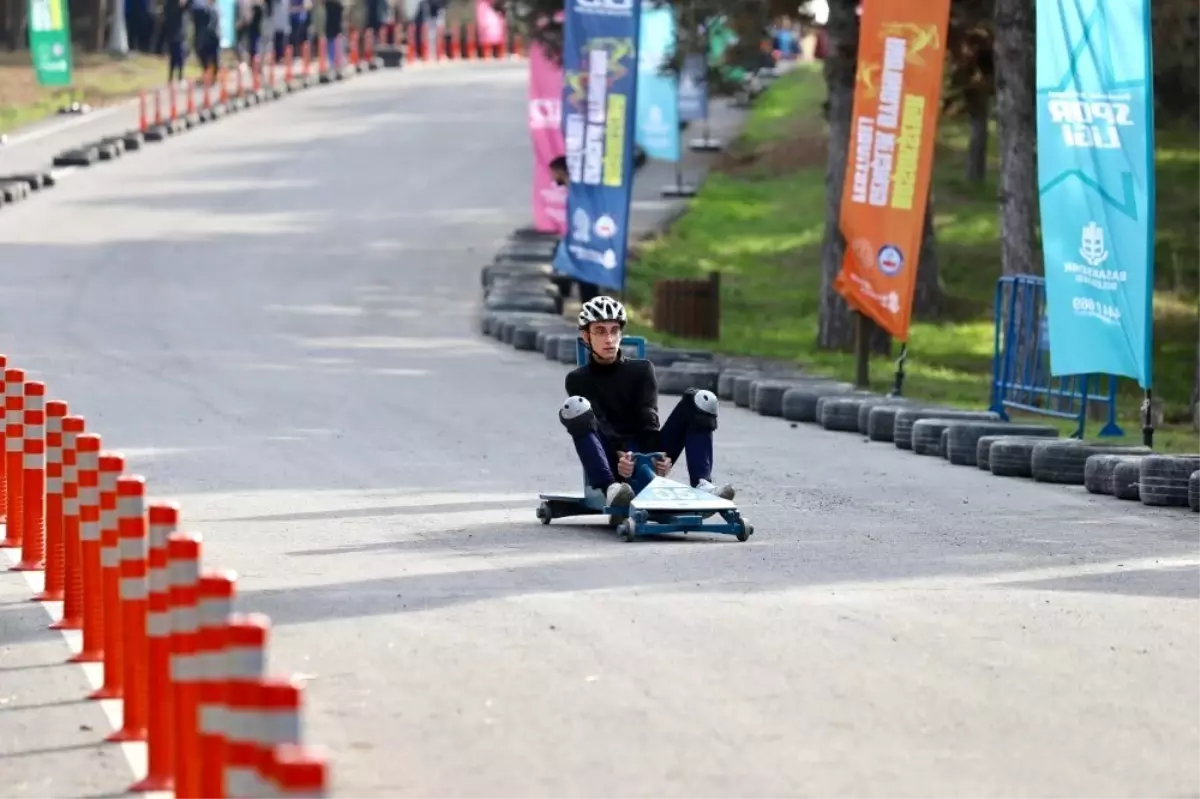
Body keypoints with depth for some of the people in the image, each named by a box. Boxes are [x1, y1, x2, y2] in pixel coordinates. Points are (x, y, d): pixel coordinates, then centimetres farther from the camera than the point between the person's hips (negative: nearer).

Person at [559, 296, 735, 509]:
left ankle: (702, 484, -31)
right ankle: (610, 489, -45)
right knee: (575, 407, -29)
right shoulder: (578, 380, 11)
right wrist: (619, 454, -28)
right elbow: (598, 425, -8)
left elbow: (649, 418, -2)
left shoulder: (641, 370, 17)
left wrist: (658, 455, -22)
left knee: (701, 400, -13)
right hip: (610, 463, -2)